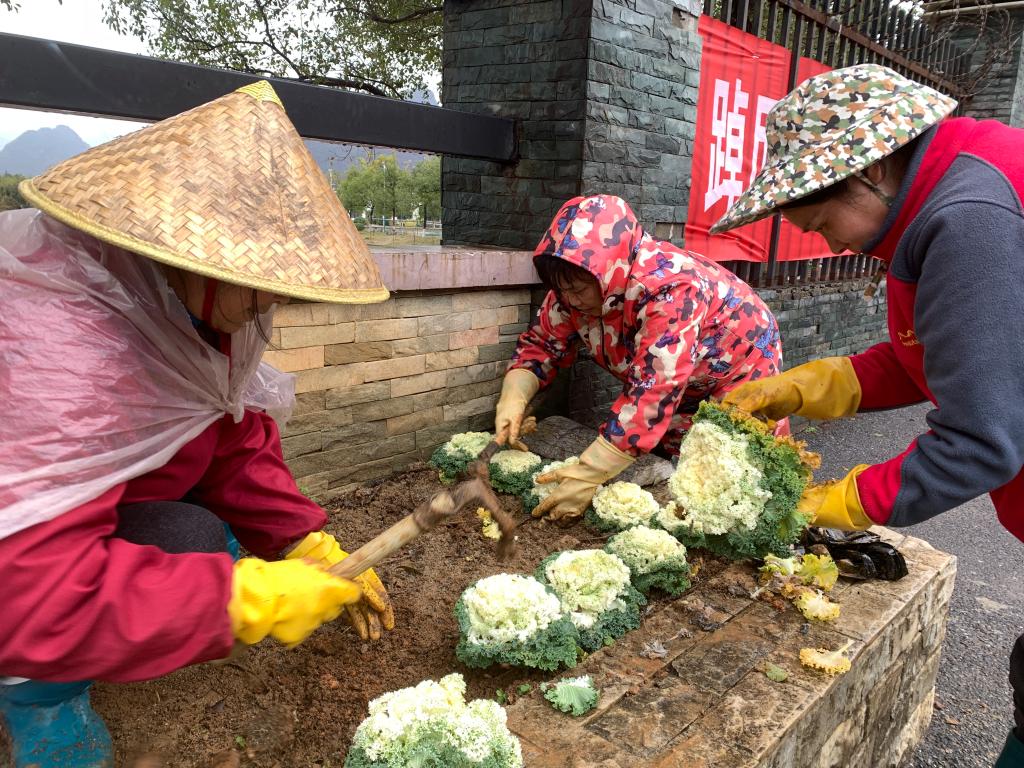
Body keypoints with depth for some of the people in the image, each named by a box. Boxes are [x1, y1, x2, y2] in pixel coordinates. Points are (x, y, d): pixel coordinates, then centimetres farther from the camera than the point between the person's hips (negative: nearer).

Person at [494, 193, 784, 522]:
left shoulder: (670, 290, -39)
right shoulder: (578, 282, -19)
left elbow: (653, 393, -44)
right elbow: (542, 343, -8)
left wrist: (588, 476, -48)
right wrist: (513, 397, -28)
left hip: (739, 372, -5)